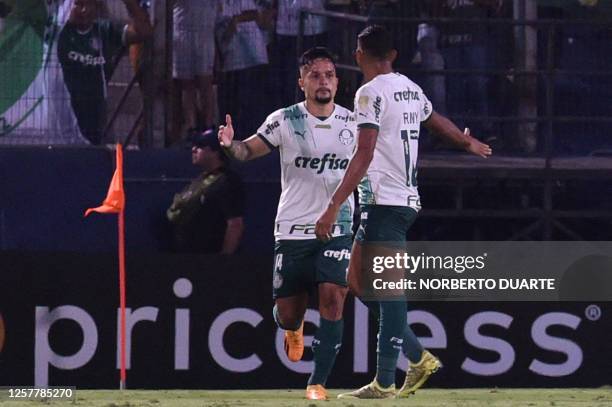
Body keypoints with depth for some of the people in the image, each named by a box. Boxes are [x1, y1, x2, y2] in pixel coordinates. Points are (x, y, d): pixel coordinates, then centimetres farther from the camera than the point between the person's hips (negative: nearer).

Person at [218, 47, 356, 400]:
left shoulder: (352, 123, 3)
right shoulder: (285, 121, -5)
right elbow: (250, 149, -4)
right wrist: (231, 144, -25)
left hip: (337, 228, 1)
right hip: (293, 229, -1)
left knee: (332, 298, -17)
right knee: (287, 313, 3)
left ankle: (319, 382, -11)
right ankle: (294, 328, 43)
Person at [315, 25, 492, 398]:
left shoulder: (371, 92, -11)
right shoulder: (411, 89, 13)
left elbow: (364, 155, -20)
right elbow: (437, 120, 33)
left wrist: (334, 206, -22)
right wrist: (469, 142, 54)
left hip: (384, 202, -8)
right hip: (408, 199, 8)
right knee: (358, 281, 13)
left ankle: (385, 383, -8)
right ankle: (419, 357, 12)